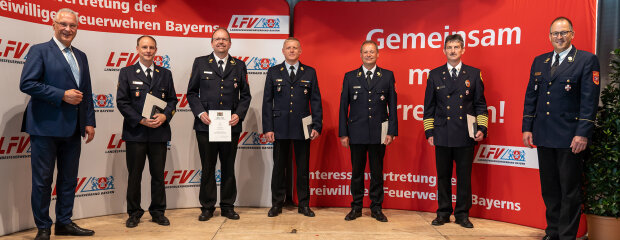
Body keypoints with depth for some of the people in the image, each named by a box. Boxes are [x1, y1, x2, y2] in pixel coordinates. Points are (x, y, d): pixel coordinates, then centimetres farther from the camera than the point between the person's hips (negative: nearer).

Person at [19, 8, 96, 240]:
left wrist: (89, 122, 9)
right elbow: (27, 83, -13)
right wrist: (62, 95, -17)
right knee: (43, 180, 3)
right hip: (46, 126, -6)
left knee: (69, 179, 12)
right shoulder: (39, 51, -2)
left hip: (73, 129, 6)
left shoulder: (81, 56, 17)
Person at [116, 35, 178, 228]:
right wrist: (141, 120, -13)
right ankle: (134, 213, 18)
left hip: (159, 132, 2)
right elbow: (122, 102, -2)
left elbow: (172, 100, 10)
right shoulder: (126, 73, 5)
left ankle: (158, 212, 19)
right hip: (135, 132, -2)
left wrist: (164, 116, -10)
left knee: (158, 174, 7)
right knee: (134, 174, 6)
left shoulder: (165, 74, 12)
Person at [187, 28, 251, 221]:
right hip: (206, 125, -1)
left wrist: (239, 114, -7)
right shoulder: (200, 63, 6)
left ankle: (228, 206, 20)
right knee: (207, 168, 7)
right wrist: (200, 113, -9)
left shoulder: (239, 66, 9)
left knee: (229, 167, 9)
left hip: (231, 126, 1)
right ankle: (207, 207, 18)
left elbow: (245, 95, 8)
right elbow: (192, 92, 5)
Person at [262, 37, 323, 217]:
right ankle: (277, 204, 18)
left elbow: (316, 101, 5)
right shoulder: (273, 72, 7)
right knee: (278, 167, 6)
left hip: (302, 128, 0)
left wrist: (317, 126, -4)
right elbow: (267, 101, 4)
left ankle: (304, 205, 18)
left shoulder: (310, 72, 7)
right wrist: (268, 128, -4)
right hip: (280, 127, 0)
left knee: (303, 167, 7)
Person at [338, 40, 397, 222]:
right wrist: (343, 133, 0)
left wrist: (392, 131, -3)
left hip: (379, 133, 0)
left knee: (377, 172, 8)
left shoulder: (387, 76, 5)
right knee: (357, 171, 8)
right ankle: (356, 207, 20)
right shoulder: (350, 77, 6)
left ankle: (376, 208, 19)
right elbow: (343, 106, 5)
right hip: (356, 133, 0)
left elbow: (392, 106, 4)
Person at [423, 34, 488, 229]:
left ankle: (462, 214, 18)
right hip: (442, 135, 1)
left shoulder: (474, 74, 7)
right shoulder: (434, 75, 7)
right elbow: (429, 106, 8)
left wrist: (482, 128, -2)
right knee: (443, 176, 8)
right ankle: (443, 213, 20)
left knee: (464, 177, 5)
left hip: (466, 136, 0)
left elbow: (480, 104, 8)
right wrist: (429, 131, 3)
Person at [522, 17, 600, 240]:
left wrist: (582, 134, -15)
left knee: (570, 190, 4)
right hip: (544, 136, 5)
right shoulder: (539, 61, 12)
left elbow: (589, 100, -9)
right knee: (549, 188, 14)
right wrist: (527, 128, 6)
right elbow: (531, 96, 12)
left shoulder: (587, 60, -3)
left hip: (569, 137, -5)